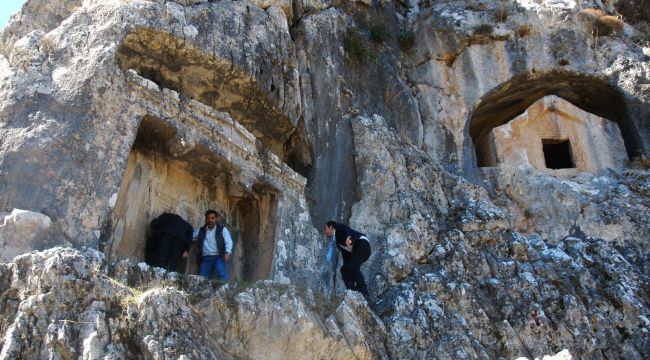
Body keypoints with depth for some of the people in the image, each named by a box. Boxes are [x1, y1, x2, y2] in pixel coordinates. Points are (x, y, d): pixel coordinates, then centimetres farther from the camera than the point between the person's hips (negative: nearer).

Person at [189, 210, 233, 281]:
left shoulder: (222, 229, 7)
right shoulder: (200, 231, 16)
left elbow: (228, 242, -1)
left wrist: (227, 253, -18)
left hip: (218, 257, -3)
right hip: (205, 258, 3)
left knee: (223, 275, -25)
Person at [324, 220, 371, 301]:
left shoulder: (339, 228, 2)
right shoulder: (337, 240, 26)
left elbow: (348, 231, -18)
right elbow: (345, 253, 23)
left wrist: (350, 239, -40)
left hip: (362, 244, -10)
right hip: (356, 250, 10)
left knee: (353, 267, -23)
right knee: (344, 269, 5)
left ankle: (364, 293, -24)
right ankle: (352, 290, -3)